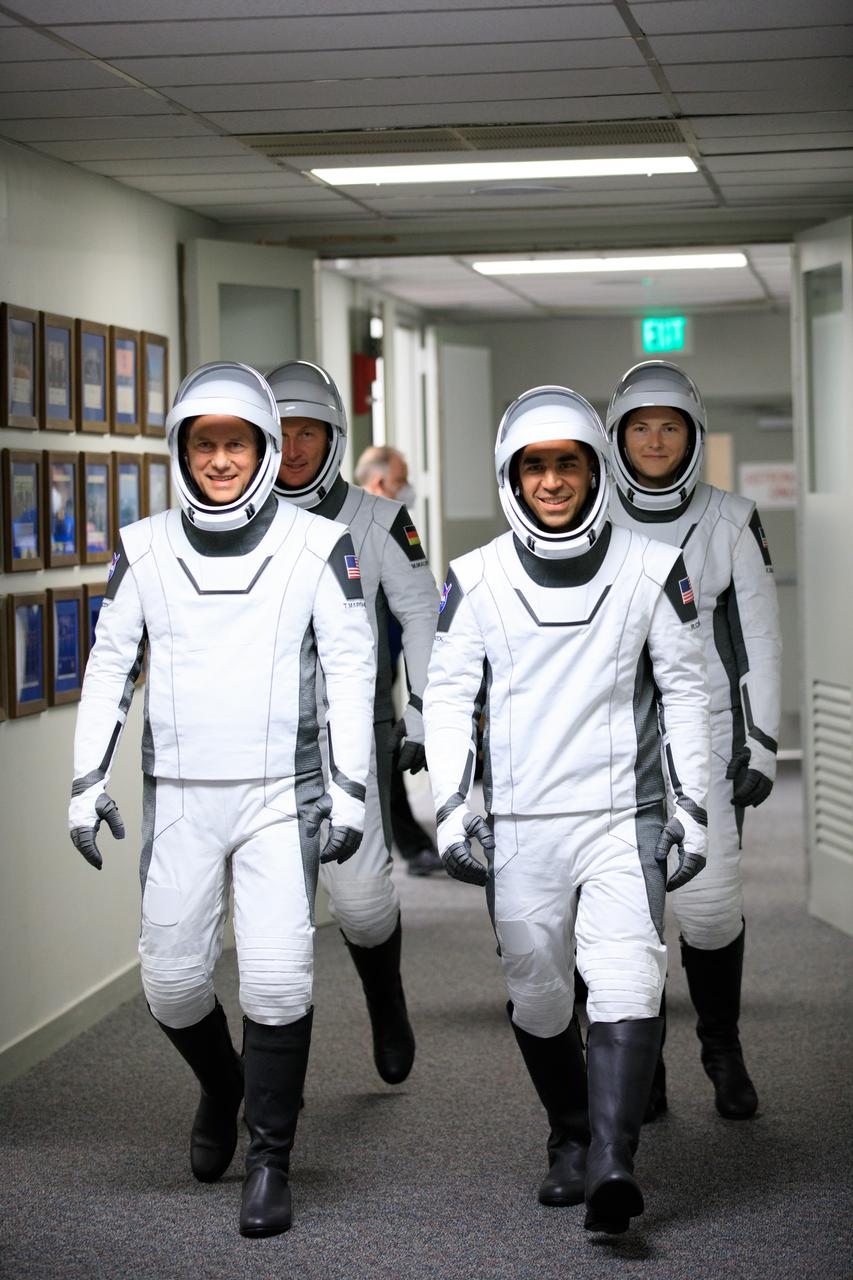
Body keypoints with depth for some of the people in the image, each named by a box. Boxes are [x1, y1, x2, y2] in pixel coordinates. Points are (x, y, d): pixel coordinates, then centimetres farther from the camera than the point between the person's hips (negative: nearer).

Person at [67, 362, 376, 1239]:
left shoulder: (317, 548, -3)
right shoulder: (144, 551, 3)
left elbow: (351, 667, 0)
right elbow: (110, 665, 9)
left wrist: (350, 787, -6)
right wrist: (88, 780, 4)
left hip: (281, 798, -2)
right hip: (177, 799, 2)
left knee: (277, 981, -11)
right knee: (171, 982, 4)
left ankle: (269, 1159, 5)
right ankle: (220, 1086, 36)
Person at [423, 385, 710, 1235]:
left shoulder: (651, 570, 1)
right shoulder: (476, 579, 2)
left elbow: (684, 690, 7)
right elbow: (448, 696, 5)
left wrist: (691, 807, 4)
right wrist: (451, 809, -3)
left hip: (624, 819, -1)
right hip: (520, 827, 1)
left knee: (626, 984, -17)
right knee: (538, 1000, 8)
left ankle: (612, 1166, -24)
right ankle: (570, 1142, 28)